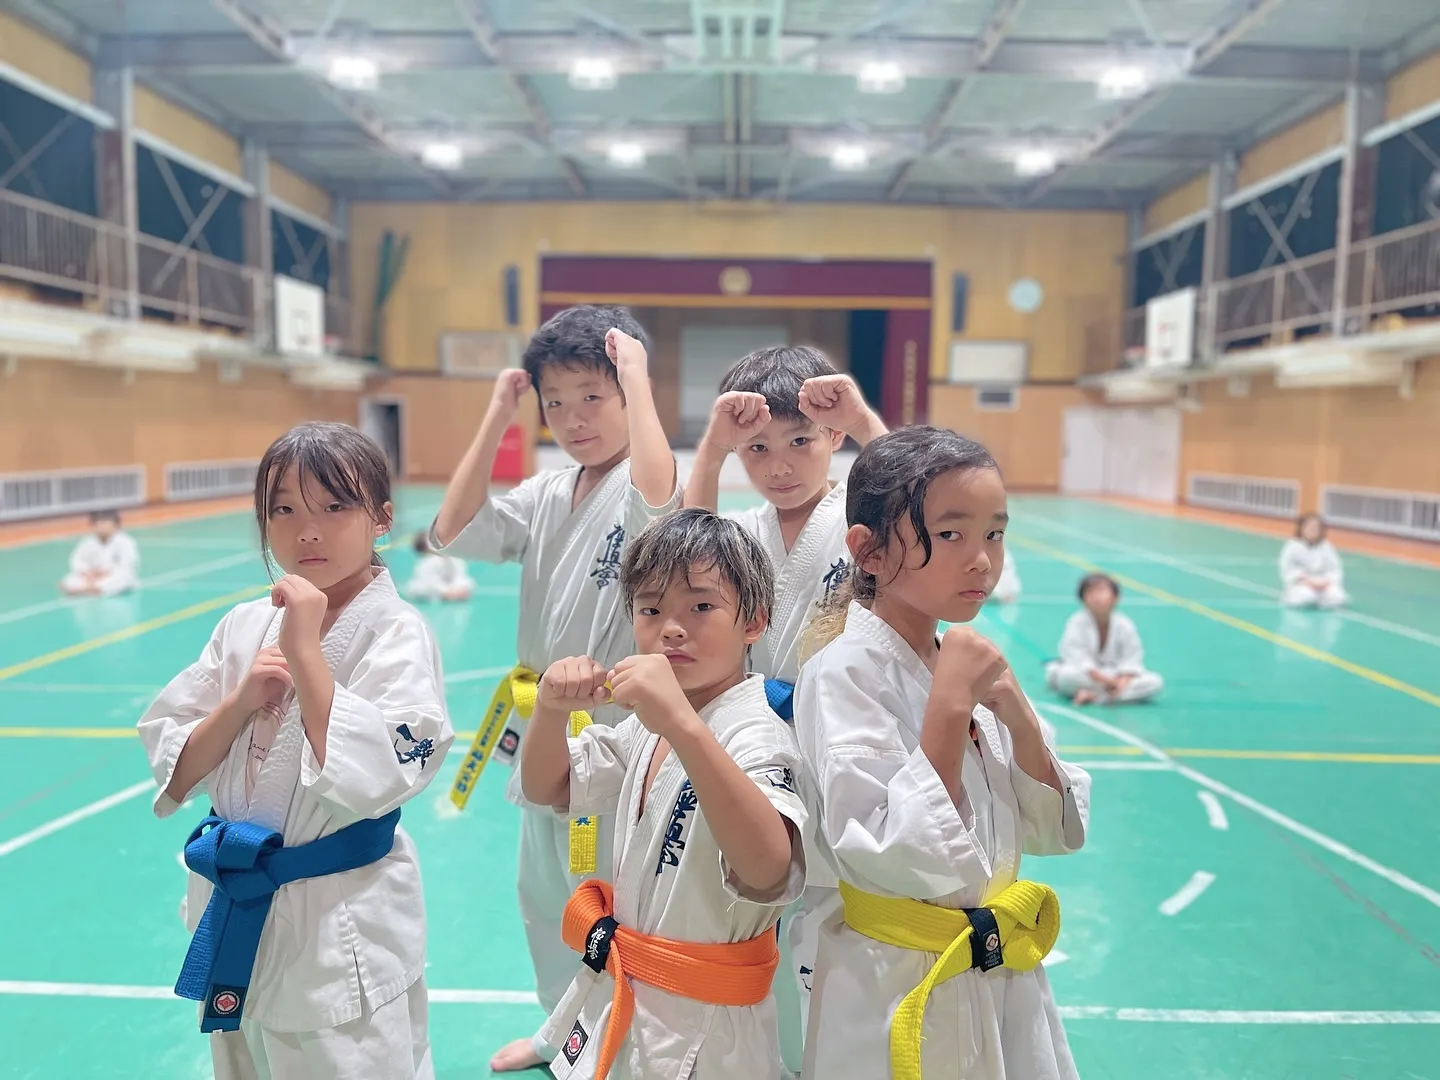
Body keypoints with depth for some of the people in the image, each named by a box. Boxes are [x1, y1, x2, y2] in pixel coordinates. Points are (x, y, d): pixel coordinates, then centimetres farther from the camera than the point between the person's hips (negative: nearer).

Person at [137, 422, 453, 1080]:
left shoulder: (397, 634, -17)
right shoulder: (243, 628, -1)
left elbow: (370, 780, -28)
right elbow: (175, 774, 1)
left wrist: (305, 648, -28)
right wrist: (241, 699, -17)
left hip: (343, 927, -5)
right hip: (235, 917, 6)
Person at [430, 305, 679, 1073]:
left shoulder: (642, 485, -15)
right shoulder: (547, 495, 5)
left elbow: (660, 498, -39)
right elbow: (453, 532, -4)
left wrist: (637, 378, -29)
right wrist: (497, 415, -6)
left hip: (613, 727, -7)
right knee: (543, 890, 23)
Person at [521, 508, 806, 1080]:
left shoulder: (755, 736, -26)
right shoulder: (649, 724, 1)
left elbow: (769, 874, -43)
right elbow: (548, 787, 6)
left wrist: (684, 724, -54)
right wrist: (552, 708, -15)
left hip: (699, 1034, -7)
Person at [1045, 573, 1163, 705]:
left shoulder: (1124, 625, -7)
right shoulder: (1077, 622, -15)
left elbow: (1132, 660, -7)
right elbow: (1077, 659, -20)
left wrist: (1124, 680, -26)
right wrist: (1104, 680, -29)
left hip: (1116, 677, 4)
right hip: (1086, 677, -4)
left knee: (1155, 682, -20)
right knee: (1066, 674, -38)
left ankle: (1094, 696, -27)